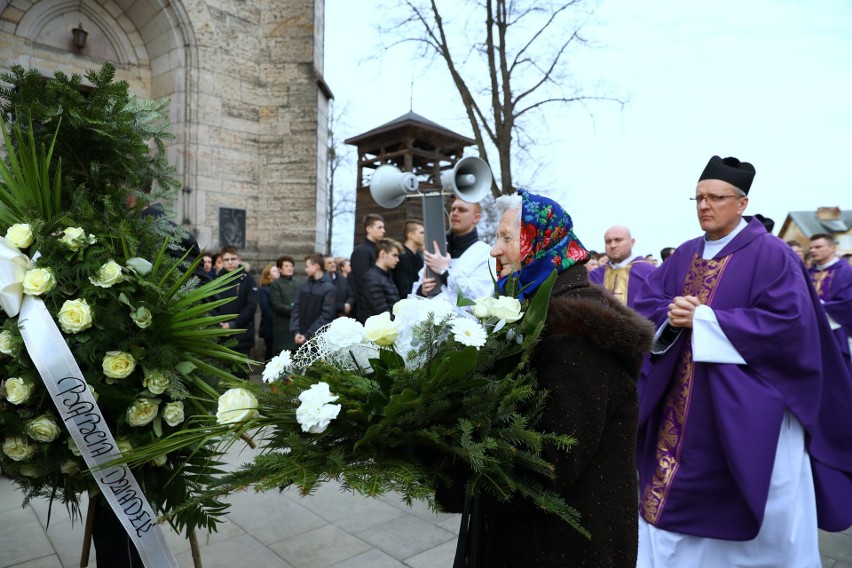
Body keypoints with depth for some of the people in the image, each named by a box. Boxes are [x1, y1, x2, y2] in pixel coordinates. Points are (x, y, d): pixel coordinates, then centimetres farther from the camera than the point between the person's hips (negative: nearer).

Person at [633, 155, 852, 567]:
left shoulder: (770, 254, -9)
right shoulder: (684, 255, 8)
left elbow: (789, 321, -19)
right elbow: (646, 303, 6)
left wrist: (704, 319, -20)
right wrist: (672, 315, -17)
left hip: (744, 411, -5)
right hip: (680, 407, 5)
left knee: (760, 517, 11)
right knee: (672, 497, 13)